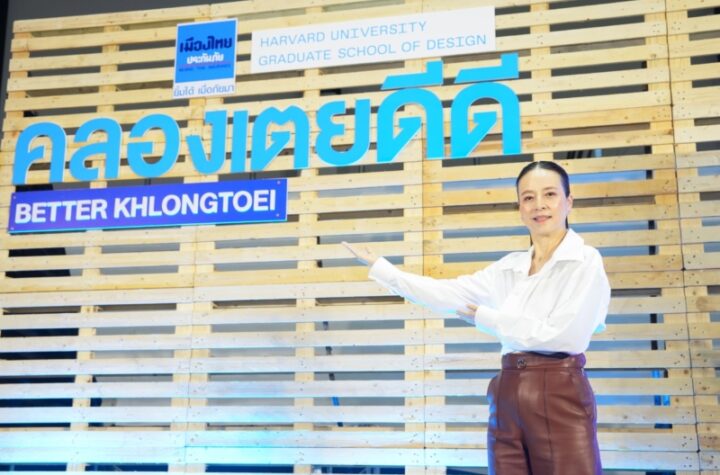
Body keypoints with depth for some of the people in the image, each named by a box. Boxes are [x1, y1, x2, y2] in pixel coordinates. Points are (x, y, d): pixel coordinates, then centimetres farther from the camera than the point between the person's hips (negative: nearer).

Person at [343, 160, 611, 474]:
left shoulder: (586, 261, -5)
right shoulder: (509, 267, 13)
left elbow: (560, 335, -14)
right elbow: (446, 294, 13)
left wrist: (483, 317, -5)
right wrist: (377, 266, 15)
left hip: (559, 399, -5)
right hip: (508, 400, 6)